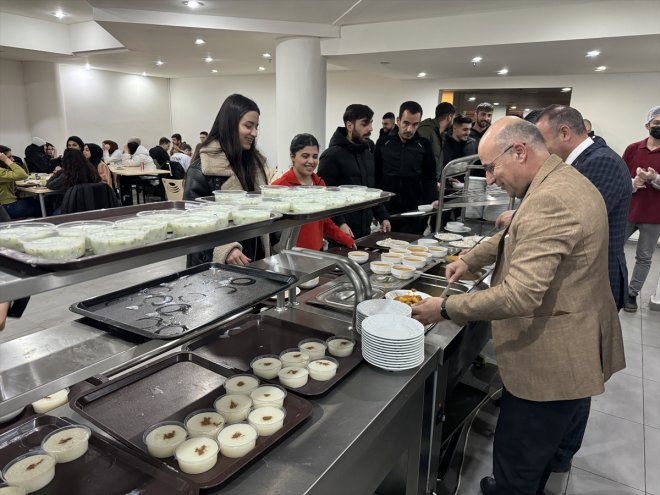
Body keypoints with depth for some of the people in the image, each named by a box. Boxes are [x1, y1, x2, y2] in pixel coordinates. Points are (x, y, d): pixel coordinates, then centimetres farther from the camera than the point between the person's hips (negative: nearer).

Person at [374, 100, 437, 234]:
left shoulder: (424, 145, 1)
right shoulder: (383, 143, 3)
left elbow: (430, 177, 4)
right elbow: (376, 175, 7)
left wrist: (433, 200, -12)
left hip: (415, 212, -1)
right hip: (387, 210, 1)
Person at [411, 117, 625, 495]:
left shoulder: (550, 200, -27)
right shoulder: (562, 180, 7)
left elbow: (519, 296, -32)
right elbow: (518, 238, 21)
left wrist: (445, 309, -22)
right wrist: (471, 259, 8)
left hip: (553, 360, -10)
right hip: (569, 352, 10)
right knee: (537, 456, 28)